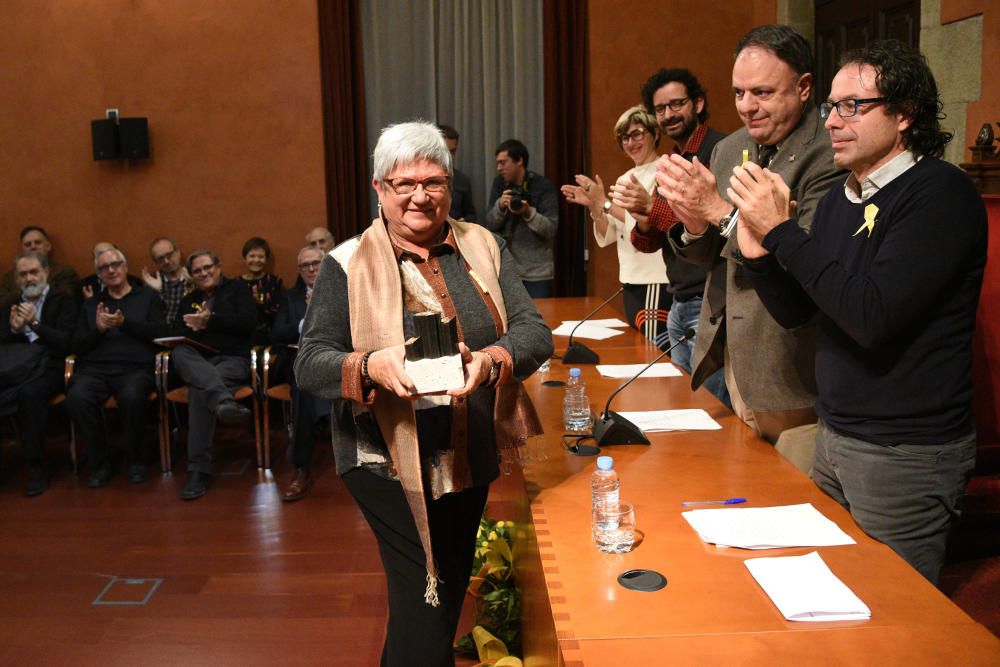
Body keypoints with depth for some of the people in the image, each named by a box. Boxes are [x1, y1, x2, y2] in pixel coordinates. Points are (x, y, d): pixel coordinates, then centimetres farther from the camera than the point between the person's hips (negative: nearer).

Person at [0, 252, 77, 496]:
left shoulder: (64, 301, 10)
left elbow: (66, 343, -2)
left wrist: (35, 323, -12)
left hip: (46, 368, -4)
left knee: (30, 392, -37)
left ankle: (35, 467, -25)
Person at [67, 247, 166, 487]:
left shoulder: (148, 296, 18)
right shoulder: (90, 304, 25)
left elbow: (160, 332, 2)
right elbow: (77, 346, 15)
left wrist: (124, 323, -8)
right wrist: (98, 329, -4)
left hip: (136, 367, -2)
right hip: (95, 368, 3)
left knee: (132, 397, -37)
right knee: (77, 398, -31)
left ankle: (135, 460, -12)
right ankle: (100, 462, -13)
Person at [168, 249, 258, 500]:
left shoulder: (237, 289, 17)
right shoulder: (188, 301, 29)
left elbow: (248, 322, -1)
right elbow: (175, 336, 16)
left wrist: (210, 320, -4)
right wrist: (192, 328, -5)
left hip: (233, 359, -3)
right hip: (196, 362, 4)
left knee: (200, 390, -35)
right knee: (179, 352, -34)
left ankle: (199, 470, -39)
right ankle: (224, 400, -59)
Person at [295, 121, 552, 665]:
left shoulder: (483, 248, 3)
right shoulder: (347, 265, -6)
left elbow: (533, 331, -5)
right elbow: (310, 365, -10)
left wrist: (490, 360, -27)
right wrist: (371, 365, -30)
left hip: (471, 454, 5)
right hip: (389, 458, -4)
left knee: (452, 587, 19)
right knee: (427, 595, -5)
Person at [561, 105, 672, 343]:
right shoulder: (624, 179, 14)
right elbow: (608, 235, 14)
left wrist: (604, 203, -18)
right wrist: (592, 205, -2)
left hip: (656, 282, -8)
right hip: (631, 281, 8)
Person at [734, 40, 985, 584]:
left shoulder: (940, 192, -16)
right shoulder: (838, 201, 8)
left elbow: (873, 317, -27)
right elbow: (795, 312, 10)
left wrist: (781, 230, -23)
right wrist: (759, 253, -9)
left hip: (904, 456, -7)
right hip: (833, 436, 8)